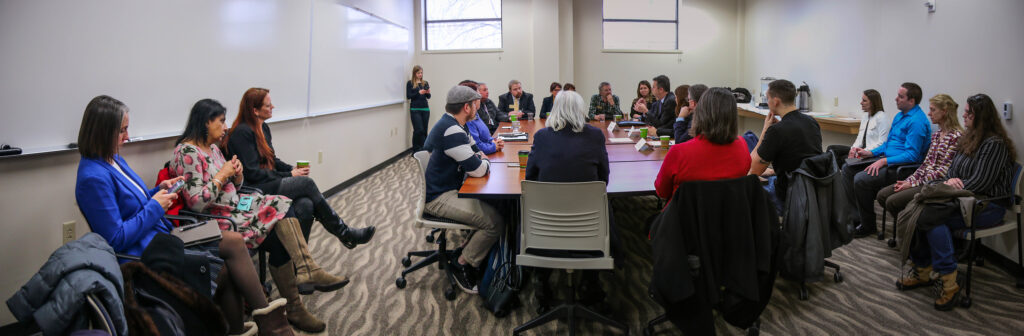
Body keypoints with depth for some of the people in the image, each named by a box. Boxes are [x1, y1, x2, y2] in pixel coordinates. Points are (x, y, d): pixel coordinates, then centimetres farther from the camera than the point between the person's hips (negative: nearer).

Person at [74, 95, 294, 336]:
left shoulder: (113, 160, 11)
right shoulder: (94, 178, -19)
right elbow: (116, 240, -21)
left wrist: (159, 191, 6)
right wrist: (155, 206, -14)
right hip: (144, 254, -9)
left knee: (233, 241, -7)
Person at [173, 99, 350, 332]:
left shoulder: (212, 148, 14)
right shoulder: (187, 152, -15)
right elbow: (196, 203, -23)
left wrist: (237, 175, -2)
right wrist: (222, 175, -15)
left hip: (235, 206, 9)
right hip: (217, 220, -9)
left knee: (283, 208, -13)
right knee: (277, 240, -19)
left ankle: (307, 271, -22)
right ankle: (294, 309, -8)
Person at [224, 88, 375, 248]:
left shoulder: (264, 128, 13)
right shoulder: (242, 132, -14)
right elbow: (252, 172, -18)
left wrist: (292, 169, 0)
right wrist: (289, 175, -13)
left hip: (269, 182, 8)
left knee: (306, 204, -20)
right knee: (306, 183, -21)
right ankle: (344, 233, -12)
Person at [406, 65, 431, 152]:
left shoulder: (425, 83, 12)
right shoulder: (410, 83, 2)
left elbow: (428, 97, 9)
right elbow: (408, 96, -5)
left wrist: (428, 92, -14)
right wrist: (418, 93, -17)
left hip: (425, 109, 4)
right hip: (415, 109, -4)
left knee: (424, 130, 3)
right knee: (419, 130, -11)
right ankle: (416, 150, 1)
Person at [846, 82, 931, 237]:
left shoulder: (917, 122, -17)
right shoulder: (899, 116, 15)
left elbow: (912, 155, -22)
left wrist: (883, 161, -26)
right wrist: (870, 153, 9)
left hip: (902, 166, -10)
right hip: (887, 159, 10)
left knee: (861, 179, -28)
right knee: (847, 168, 3)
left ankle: (868, 226, -10)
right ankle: (859, 214, 5)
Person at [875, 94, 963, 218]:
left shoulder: (957, 136, -12)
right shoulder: (936, 135, 15)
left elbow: (944, 171, -17)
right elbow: (926, 163, 14)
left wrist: (914, 183, -17)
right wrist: (910, 180, -2)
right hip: (925, 180, 8)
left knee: (892, 201, -23)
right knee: (882, 195, -6)